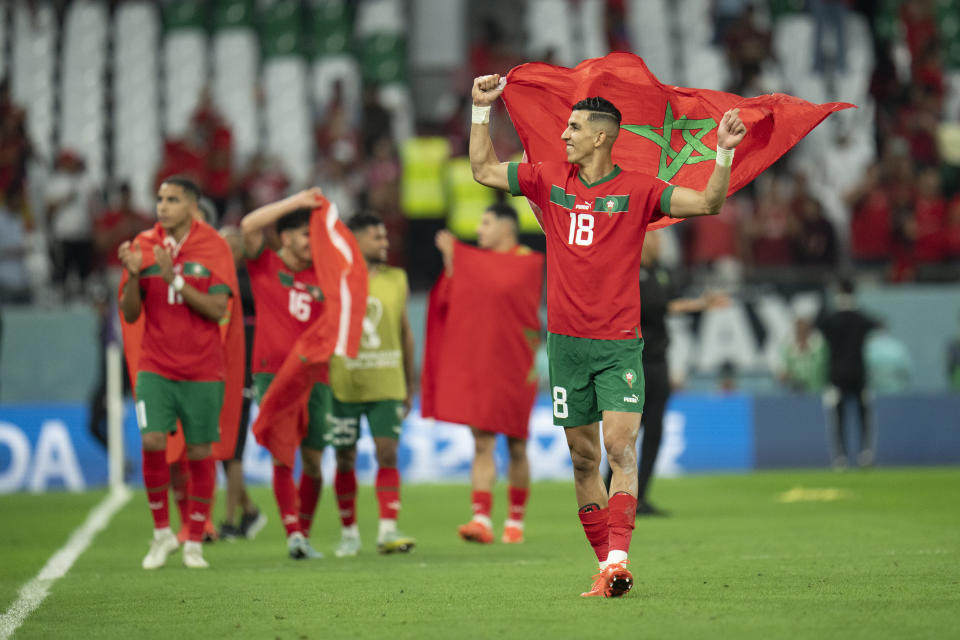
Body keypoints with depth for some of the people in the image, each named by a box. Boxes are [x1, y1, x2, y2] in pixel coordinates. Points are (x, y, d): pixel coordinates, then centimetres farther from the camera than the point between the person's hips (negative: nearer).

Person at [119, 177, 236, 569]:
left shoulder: (213, 248, -3)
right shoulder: (143, 246, 4)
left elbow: (217, 310, -11)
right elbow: (130, 314, 5)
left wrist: (175, 279, -20)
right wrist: (134, 275, -14)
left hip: (203, 370, -1)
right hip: (156, 368, 1)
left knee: (199, 452, 1)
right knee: (152, 442, -14)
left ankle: (195, 543, 13)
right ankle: (162, 533, 3)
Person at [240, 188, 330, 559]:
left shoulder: (321, 276, 15)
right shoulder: (264, 264, 5)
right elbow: (249, 226, -11)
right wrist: (297, 202, -12)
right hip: (273, 373, -4)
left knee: (313, 460, 4)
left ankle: (304, 534, 15)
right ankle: (292, 533, -20)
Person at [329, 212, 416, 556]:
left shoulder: (397, 280, 9)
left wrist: (409, 386, 15)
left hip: (387, 387, 2)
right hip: (343, 385, -2)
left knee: (388, 453, -8)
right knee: (345, 459, 5)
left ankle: (388, 530, -10)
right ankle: (349, 532, 16)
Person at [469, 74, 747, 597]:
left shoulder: (636, 190, -1)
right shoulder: (548, 181, 8)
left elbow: (707, 203, -4)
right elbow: (483, 170, 17)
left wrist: (724, 154, -18)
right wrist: (481, 109, 11)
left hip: (620, 344, -3)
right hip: (566, 342, 3)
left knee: (621, 446, -16)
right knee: (583, 458, 5)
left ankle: (618, 558, -23)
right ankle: (605, 564, 11)